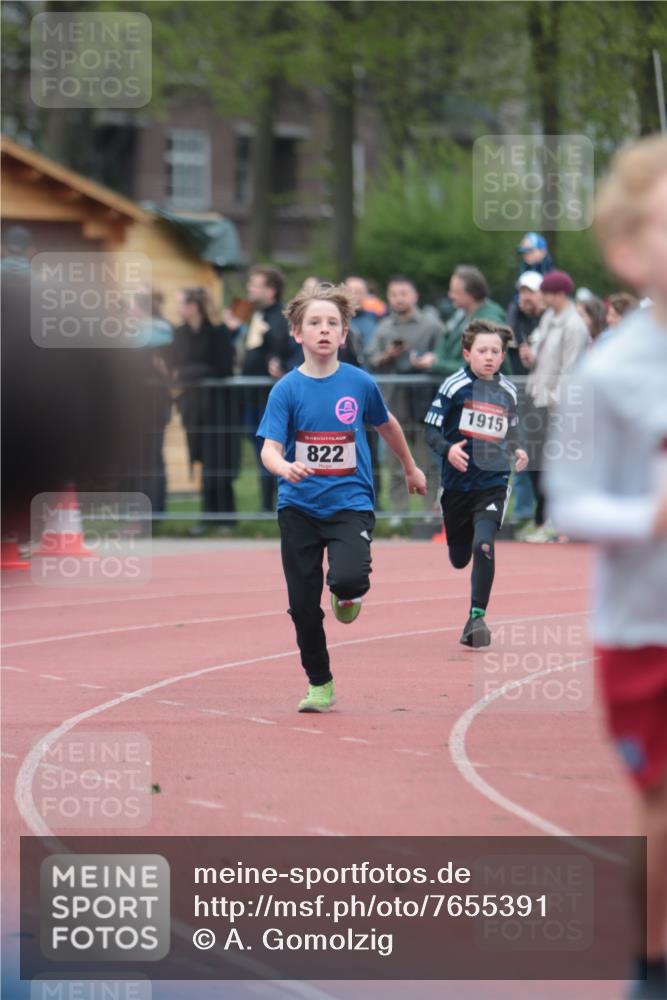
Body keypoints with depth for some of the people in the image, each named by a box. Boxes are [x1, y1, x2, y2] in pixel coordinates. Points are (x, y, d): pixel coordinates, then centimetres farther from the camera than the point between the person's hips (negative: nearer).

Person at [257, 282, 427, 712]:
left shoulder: (360, 383, -2)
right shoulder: (287, 389, -6)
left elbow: (386, 424, 17)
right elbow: (269, 449, -14)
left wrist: (411, 468, 31)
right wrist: (284, 467, -37)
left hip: (350, 503, -1)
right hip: (299, 507, 1)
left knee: (348, 578, -27)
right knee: (304, 605, 4)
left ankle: (348, 594, 11)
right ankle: (320, 685, 23)